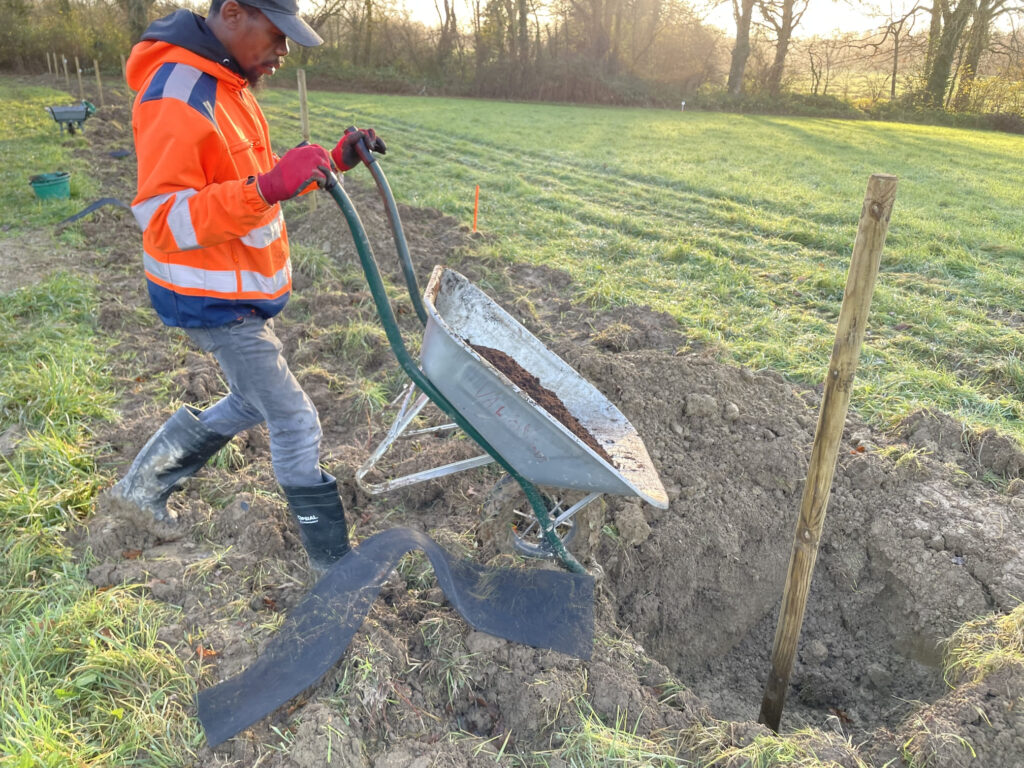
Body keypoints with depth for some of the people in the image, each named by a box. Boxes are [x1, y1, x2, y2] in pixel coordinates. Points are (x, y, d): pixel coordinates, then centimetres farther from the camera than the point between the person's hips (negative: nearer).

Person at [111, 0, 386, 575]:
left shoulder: (228, 85, 9)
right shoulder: (177, 96, -23)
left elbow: (253, 180, 17)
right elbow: (162, 220, -28)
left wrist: (333, 160, 2)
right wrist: (267, 187, -40)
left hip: (248, 290, 10)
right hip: (213, 302, -10)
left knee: (252, 404, 21)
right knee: (296, 423, -4)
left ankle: (146, 481, 39)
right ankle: (333, 560, 13)